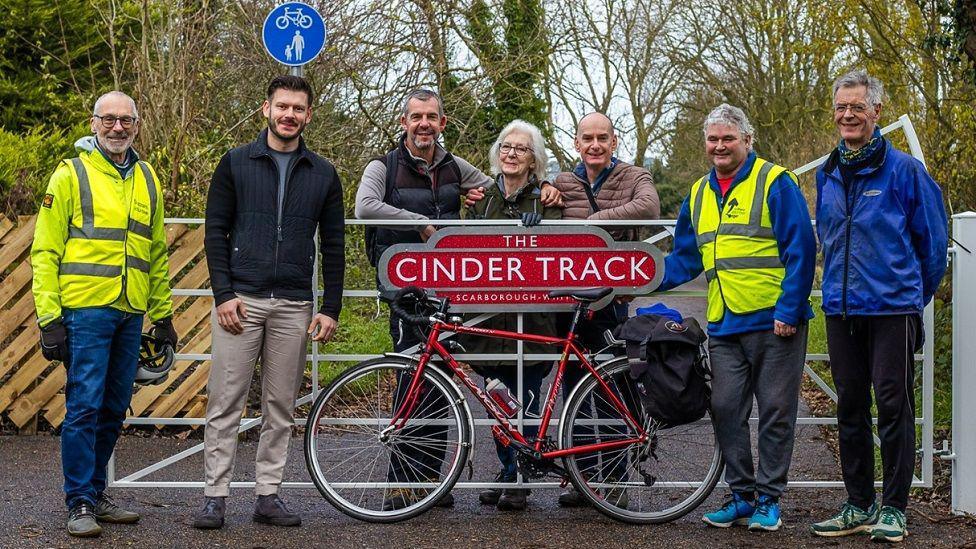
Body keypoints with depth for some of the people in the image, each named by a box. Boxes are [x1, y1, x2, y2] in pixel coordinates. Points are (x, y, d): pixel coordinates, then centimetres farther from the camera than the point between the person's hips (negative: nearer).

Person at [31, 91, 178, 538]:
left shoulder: (147, 179, 15)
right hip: (85, 310, -5)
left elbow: (157, 253, 21)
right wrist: (48, 316, -11)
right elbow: (45, 250, -4)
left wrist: (163, 314, 17)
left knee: (114, 409, 10)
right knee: (84, 407, -7)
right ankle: (80, 504, 0)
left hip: (131, 314, 5)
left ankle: (95, 493, 21)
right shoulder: (71, 174, -1)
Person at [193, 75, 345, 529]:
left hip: (294, 305, 2)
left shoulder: (323, 174, 9)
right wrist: (223, 295, -8)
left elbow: (333, 247, 9)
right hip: (240, 300, -2)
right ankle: (215, 495, 5)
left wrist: (330, 309, 3)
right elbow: (216, 233, 1)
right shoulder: (235, 163, 3)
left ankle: (268, 495, 14)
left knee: (280, 407, 6)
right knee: (225, 403, -1)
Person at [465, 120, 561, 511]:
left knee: (526, 401, -2)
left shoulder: (546, 198, 3)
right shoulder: (483, 197, 13)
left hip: (530, 313, -4)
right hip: (489, 310, 4)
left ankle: (519, 481, 5)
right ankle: (506, 472, 18)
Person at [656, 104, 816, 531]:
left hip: (774, 323, -6)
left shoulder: (774, 183, -5)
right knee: (726, 411, 6)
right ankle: (742, 496, 17)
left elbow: (801, 250, -9)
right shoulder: (699, 194, 15)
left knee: (775, 412, 2)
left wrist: (788, 311, -14)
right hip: (723, 324, 6)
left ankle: (768, 500, 11)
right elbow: (684, 259, 19)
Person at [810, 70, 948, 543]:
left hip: (893, 309, -5)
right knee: (850, 408, 10)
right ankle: (859, 504, 20)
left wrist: (914, 294, 8)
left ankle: (893, 509, 6)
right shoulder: (826, 174, 11)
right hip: (841, 309, 5)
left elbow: (933, 238, 1)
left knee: (893, 407, -2)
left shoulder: (903, 169, -5)